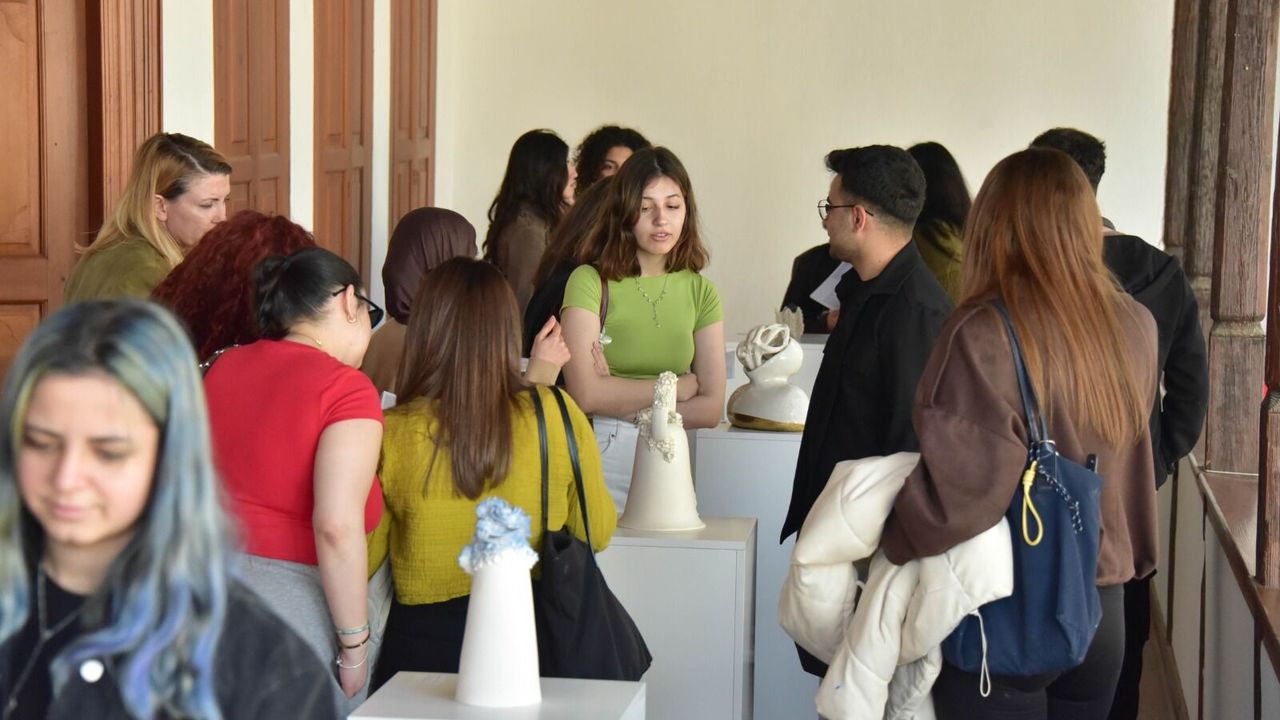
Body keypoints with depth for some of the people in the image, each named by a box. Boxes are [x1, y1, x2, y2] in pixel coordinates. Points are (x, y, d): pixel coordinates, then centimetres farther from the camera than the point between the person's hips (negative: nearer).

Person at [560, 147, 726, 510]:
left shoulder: (699, 290, 7)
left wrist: (622, 402, -10)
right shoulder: (590, 281, -6)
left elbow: (711, 409, 1)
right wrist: (681, 386, -6)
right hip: (599, 460, -3)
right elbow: (585, 393, -16)